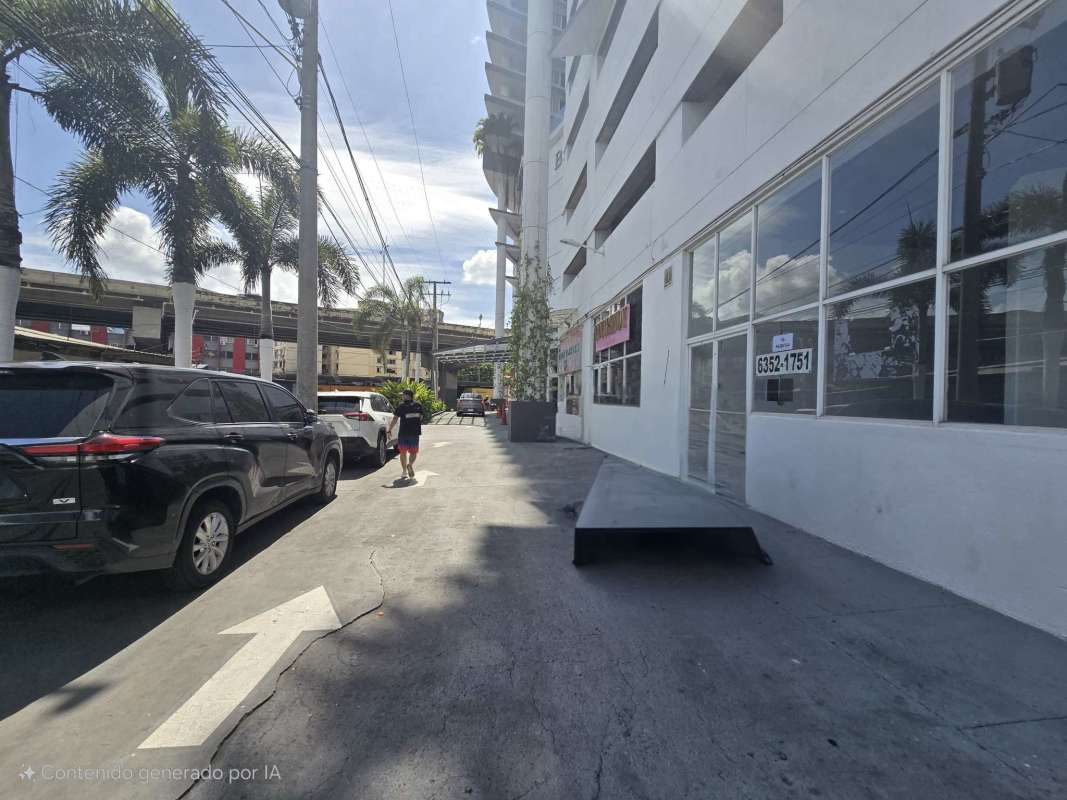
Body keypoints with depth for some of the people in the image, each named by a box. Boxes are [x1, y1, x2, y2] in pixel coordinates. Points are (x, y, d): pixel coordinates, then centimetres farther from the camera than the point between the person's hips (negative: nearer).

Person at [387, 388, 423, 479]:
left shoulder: (401, 406, -6)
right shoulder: (418, 405, 4)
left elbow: (395, 420, -7)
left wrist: (390, 430, 0)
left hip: (403, 433, -2)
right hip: (415, 432, 2)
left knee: (403, 452, 12)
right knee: (413, 452, 11)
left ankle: (404, 471, 16)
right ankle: (410, 464, -16)